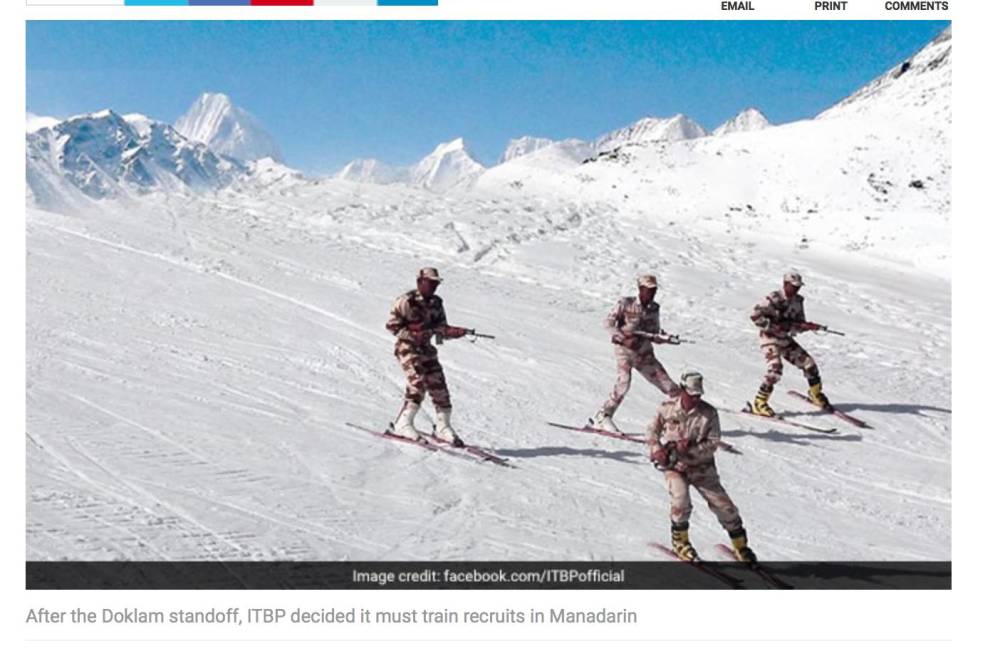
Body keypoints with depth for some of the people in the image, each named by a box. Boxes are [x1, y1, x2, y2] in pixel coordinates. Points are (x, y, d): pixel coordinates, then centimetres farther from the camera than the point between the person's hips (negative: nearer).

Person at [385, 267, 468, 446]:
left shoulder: (436, 303, 9)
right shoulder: (406, 301, -10)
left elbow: (442, 329, 10)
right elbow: (391, 325, -8)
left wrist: (457, 332, -10)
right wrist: (412, 334, -18)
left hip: (426, 349, 6)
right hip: (408, 348, -6)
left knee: (439, 387, 1)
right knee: (418, 384, -22)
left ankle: (443, 427, 13)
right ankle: (403, 424, -12)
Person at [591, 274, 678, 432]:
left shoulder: (654, 308, 6)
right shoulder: (625, 303, -7)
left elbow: (655, 335, 10)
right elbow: (608, 323, -9)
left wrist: (663, 338, -13)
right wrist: (624, 339, -23)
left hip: (644, 353, 5)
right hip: (625, 349, -5)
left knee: (668, 385, 2)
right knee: (624, 380, -29)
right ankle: (603, 417, -19)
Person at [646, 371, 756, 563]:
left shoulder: (709, 413, -10)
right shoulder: (668, 407, -7)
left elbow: (713, 443, -10)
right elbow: (652, 431, 5)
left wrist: (691, 447, -25)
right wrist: (657, 450, -12)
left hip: (701, 466, 1)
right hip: (673, 464, -1)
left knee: (723, 505, 1)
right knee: (681, 501, -25)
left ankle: (741, 546, 21)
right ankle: (680, 541, 1)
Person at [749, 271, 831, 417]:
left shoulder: (797, 301, 3)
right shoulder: (773, 299, -18)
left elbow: (799, 324, 9)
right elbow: (755, 316, -21)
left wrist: (807, 326, -13)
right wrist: (772, 326, -24)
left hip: (786, 339, 7)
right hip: (770, 338, -7)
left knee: (809, 363, 6)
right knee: (775, 368, -27)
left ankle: (816, 394, 31)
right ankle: (759, 403, -17)